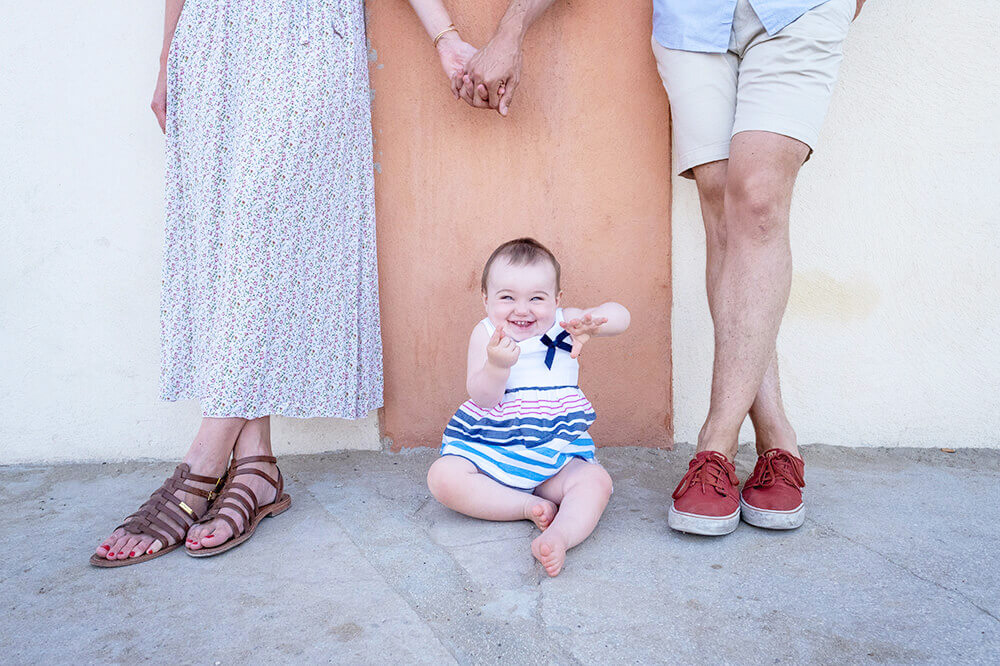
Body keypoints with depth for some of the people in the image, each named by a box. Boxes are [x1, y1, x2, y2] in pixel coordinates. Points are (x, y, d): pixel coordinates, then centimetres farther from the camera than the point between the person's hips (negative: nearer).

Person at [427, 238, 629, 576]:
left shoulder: (563, 323, 1)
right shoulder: (486, 334, -5)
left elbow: (620, 316, -12)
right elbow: (483, 398, -14)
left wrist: (593, 321, -35)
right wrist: (497, 365, -36)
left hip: (555, 455, 1)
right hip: (489, 450, 0)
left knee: (596, 481, -24)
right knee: (443, 476, -25)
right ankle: (529, 505, -22)